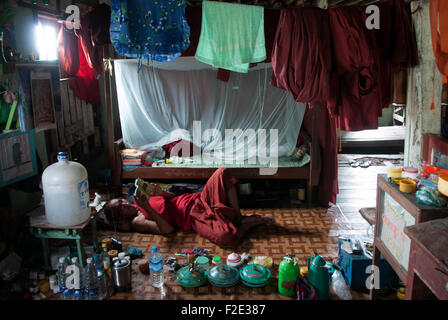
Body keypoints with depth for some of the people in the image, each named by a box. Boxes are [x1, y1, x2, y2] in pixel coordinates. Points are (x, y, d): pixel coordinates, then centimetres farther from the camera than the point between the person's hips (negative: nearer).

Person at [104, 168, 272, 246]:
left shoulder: (138, 203, 21)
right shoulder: (137, 222, -2)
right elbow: (167, 229, -17)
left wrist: (160, 192, -2)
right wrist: (148, 208, -26)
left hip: (197, 200, 8)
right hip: (193, 216, -8)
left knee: (222, 173, -11)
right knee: (226, 236, -38)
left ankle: (239, 217, -8)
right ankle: (252, 222, -4)